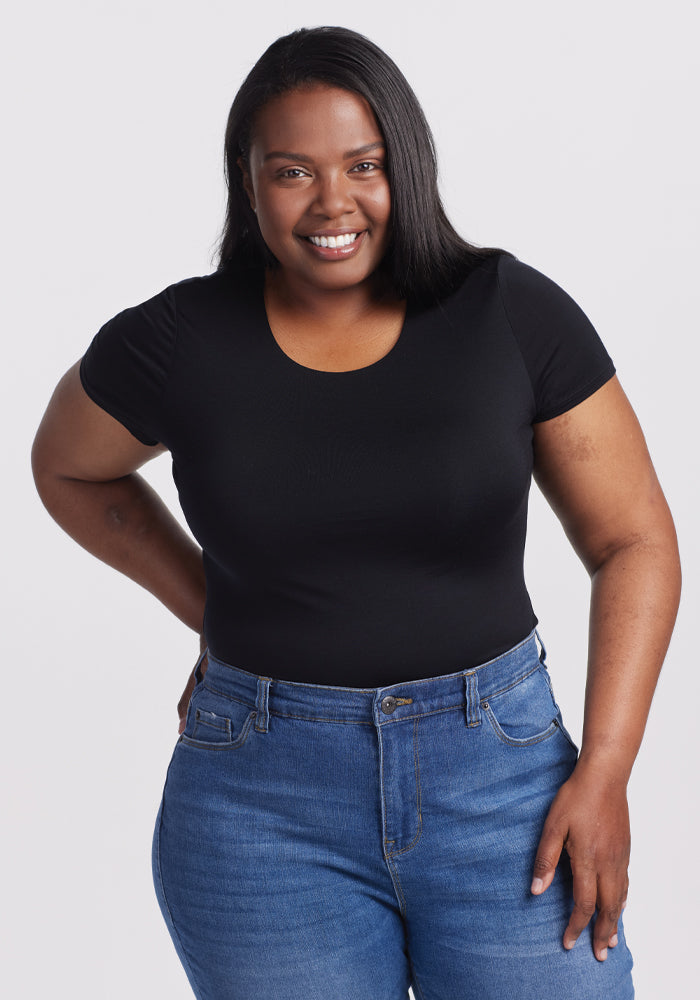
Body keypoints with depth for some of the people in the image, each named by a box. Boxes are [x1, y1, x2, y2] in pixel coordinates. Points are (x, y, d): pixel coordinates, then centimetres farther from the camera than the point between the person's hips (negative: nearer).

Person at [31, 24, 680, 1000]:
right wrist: (211, 612, 7)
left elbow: (635, 543, -1)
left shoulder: (514, 314, -6)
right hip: (264, 805, 0)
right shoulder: (177, 344, -5)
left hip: (499, 771, 0)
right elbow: (67, 468, 15)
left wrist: (603, 774, -8)